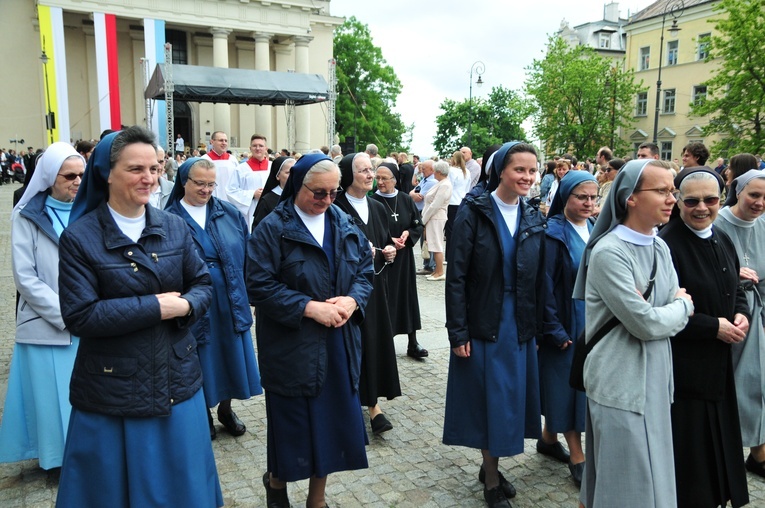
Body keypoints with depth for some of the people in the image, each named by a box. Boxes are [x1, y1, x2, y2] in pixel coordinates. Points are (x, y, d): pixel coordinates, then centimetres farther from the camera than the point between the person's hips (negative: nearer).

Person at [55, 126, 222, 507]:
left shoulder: (174, 227, 2)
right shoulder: (79, 237, -10)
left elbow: (203, 284, 5)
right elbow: (79, 316, -16)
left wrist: (185, 305, -17)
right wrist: (156, 307, -19)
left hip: (177, 382, 4)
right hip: (112, 390, -3)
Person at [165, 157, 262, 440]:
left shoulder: (230, 213, 3)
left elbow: (246, 253, 6)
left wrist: (245, 289, 1)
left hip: (230, 300, 3)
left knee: (231, 355, 13)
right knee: (202, 361, 9)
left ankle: (226, 409, 34)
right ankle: (204, 414, 31)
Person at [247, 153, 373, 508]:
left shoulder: (345, 225, 7)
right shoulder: (272, 229, -9)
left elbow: (366, 269, 9)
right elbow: (259, 286, -15)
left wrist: (352, 299, -12)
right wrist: (309, 308, -21)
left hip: (339, 345, 5)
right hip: (292, 346, -4)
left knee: (333, 419, 12)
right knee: (293, 422, 8)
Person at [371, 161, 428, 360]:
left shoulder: (406, 199, 2)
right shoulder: (372, 201, -8)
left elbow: (419, 225, 8)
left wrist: (407, 234, -11)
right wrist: (388, 241, -17)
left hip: (404, 256, 3)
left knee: (407, 296, 7)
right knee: (384, 299, 0)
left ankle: (413, 343, 16)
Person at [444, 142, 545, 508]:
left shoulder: (533, 219, 5)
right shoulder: (474, 213, -10)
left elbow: (538, 279, 9)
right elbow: (456, 277, -12)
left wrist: (538, 326, 7)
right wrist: (457, 333, -15)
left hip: (520, 326, 5)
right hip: (483, 325, -5)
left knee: (511, 398, 14)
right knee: (489, 399, 5)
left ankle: (490, 467, 34)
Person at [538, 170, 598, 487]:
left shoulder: (595, 230, 7)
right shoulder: (553, 233, -14)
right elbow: (544, 286, -16)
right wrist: (554, 329, -17)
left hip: (592, 322, 7)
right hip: (565, 324, -7)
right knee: (567, 383, 2)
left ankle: (549, 438, 33)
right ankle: (577, 458, 15)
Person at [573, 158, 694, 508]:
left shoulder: (660, 248, 7)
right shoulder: (609, 252, -19)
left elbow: (675, 314, 6)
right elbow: (646, 324, -21)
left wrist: (648, 309, -15)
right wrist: (683, 306, -3)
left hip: (655, 378, 8)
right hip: (621, 383, -8)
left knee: (653, 476, 20)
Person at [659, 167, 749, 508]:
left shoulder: (723, 241, 8)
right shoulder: (667, 244, -18)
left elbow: (736, 291, 19)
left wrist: (741, 314, -2)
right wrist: (714, 327, -17)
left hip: (718, 364, 8)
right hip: (681, 363, -7)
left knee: (717, 439, 18)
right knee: (689, 443, 3)